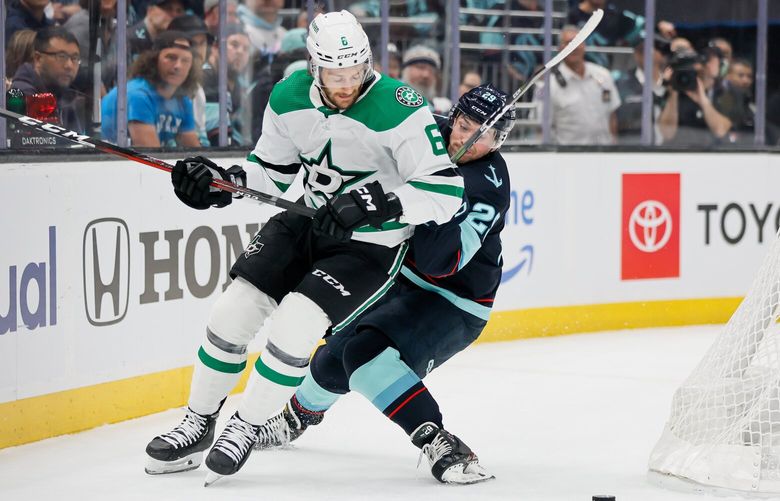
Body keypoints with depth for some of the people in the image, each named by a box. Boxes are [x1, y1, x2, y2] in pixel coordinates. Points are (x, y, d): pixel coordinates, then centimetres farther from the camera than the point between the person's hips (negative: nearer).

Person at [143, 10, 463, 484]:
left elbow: (445, 192, -29)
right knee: (232, 312, -2)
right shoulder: (290, 98, -8)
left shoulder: (400, 110, -26)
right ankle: (199, 425, 18)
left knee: (294, 324, -21)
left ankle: (246, 427, 1)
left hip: (371, 245, -6)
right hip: (310, 225, 6)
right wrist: (222, 180, -11)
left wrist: (376, 204, -39)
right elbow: (272, 168, 8)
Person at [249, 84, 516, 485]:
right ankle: (301, 414, 48)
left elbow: (439, 262, -33)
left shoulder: (488, 186, -25)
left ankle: (440, 445, -28)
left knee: (367, 352, -28)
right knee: (336, 358, 16)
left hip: (452, 303, -7)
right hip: (397, 274, 7)